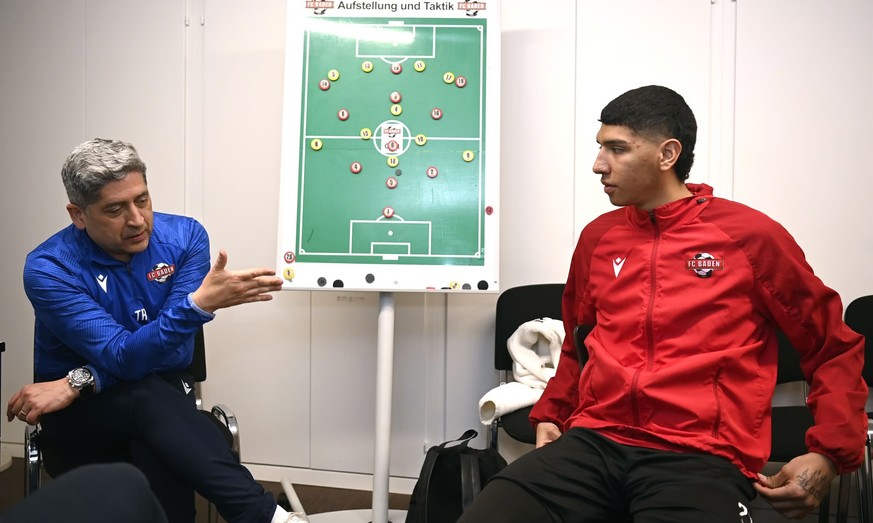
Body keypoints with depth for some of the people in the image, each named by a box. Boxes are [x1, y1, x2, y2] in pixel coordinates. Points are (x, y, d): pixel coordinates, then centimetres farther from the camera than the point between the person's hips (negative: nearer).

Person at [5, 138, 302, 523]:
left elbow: (173, 346, -15)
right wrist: (200, 303, -43)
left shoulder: (185, 236, -10)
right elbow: (123, 357, -28)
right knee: (151, 397, -36)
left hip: (162, 394, 2)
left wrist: (79, 381, -25)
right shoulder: (48, 268, -18)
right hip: (80, 412, -1)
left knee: (161, 448, -36)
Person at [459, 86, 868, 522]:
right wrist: (550, 414, 20)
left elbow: (835, 348, 10)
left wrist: (830, 454, -2)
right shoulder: (597, 236, 14)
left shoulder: (751, 236, 2)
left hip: (700, 458, -3)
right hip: (593, 442, 4)